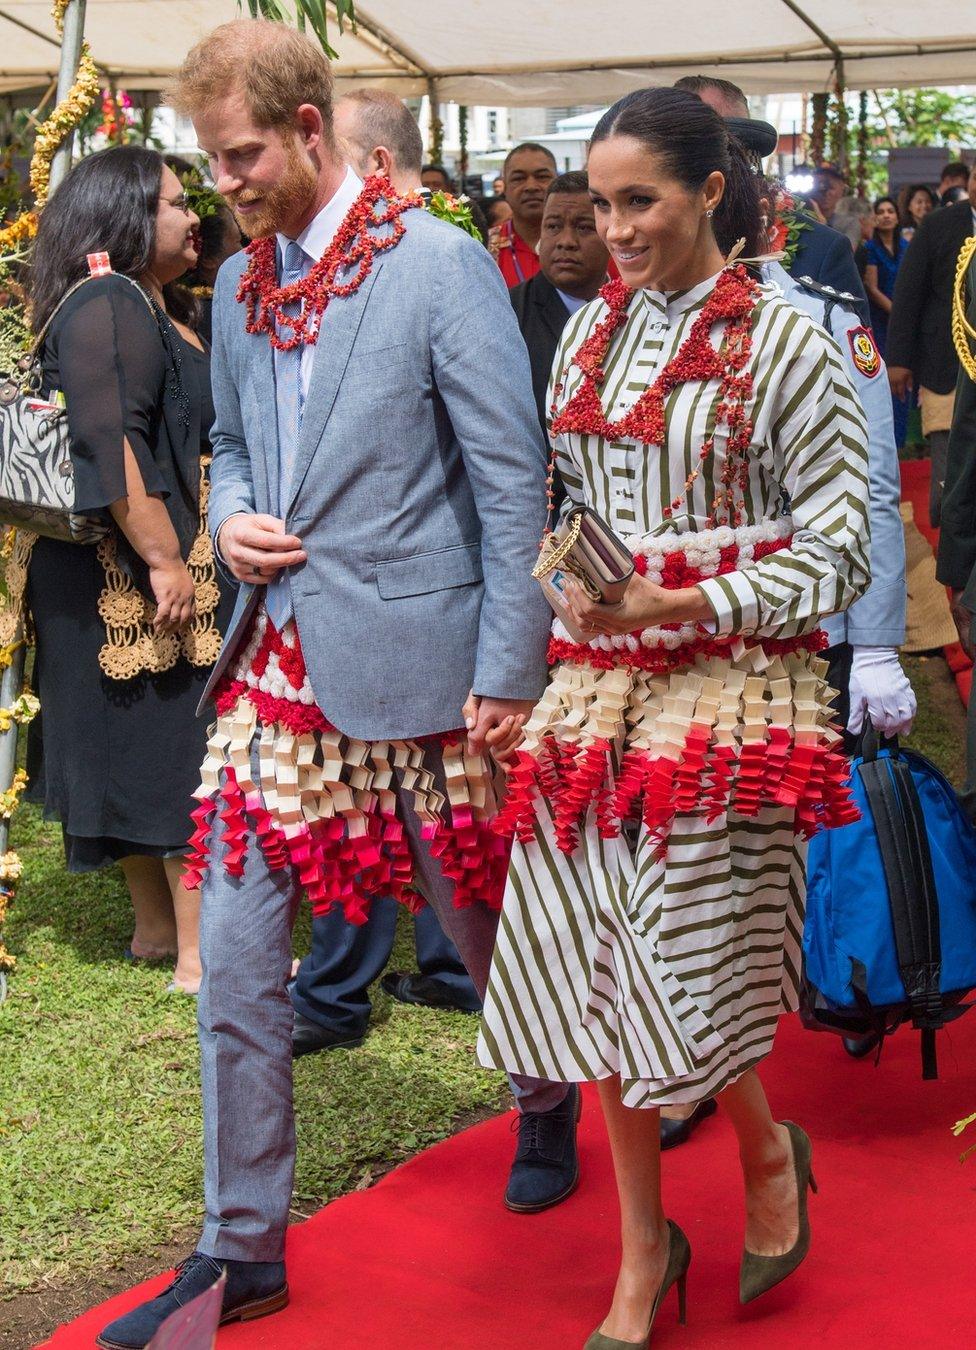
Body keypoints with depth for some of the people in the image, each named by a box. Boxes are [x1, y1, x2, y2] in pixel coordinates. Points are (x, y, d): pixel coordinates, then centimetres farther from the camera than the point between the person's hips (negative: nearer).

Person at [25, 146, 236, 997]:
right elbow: (108, 442, -24)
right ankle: (198, 953, 1)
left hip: (128, 575, 10)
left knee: (141, 748, 15)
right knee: (181, 745, -5)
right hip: (133, 572, -10)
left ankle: (158, 926, 26)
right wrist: (165, 560, -24)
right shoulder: (108, 306, -15)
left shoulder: (144, 307, 17)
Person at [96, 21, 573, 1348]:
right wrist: (232, 519, -1)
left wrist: (508, 674, -14)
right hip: (276, 662, 5)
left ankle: (548, 1108, 43)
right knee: (234, 955, 3)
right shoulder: (240, 281, 9)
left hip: (416, 662, -5)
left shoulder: (440, 265, -11)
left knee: (481, 919, 13)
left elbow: (512, 480, -11)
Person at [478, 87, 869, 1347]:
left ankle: (767, 1149, 27)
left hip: (724, 682, -5)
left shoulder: (782, 338, -5)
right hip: (594, 683, 5)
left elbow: (839, 548, -6)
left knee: (677, 971, -7)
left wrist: (681, 605, -18)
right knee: (596, 969, 6)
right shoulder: (589, 331, 11)